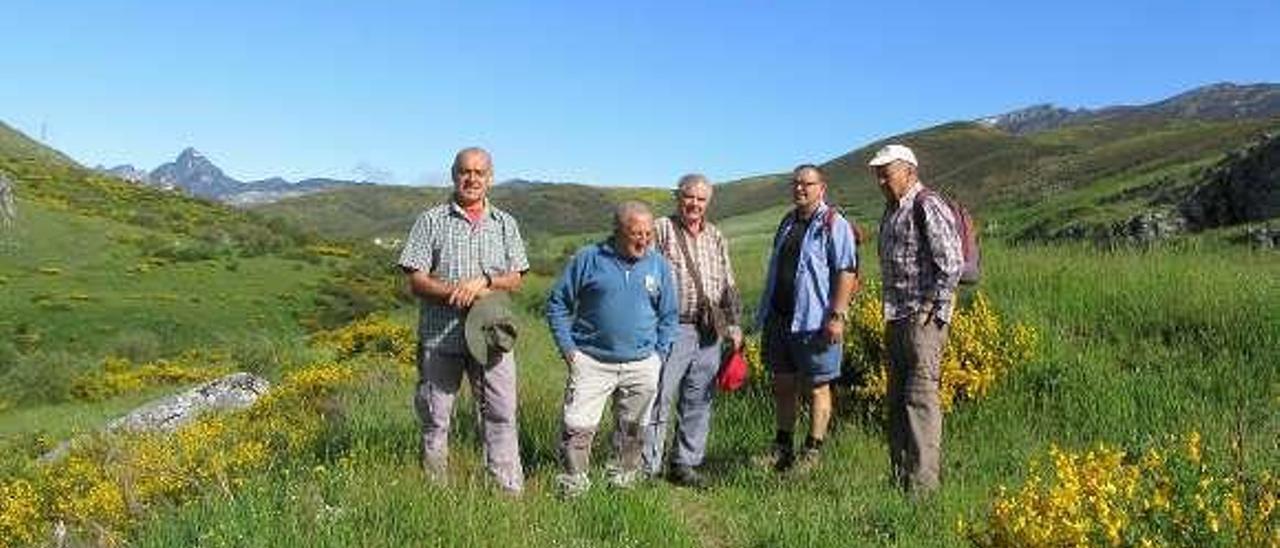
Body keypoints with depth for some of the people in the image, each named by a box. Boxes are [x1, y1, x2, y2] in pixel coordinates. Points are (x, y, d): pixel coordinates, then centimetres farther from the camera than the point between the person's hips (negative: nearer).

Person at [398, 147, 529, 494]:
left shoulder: (505, 224, 12)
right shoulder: (432, 221, 4)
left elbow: (515, 280, 7)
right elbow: (416, 281, -2)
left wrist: (484, 280, -13)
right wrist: (455, 292, -17)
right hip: (440, 335, -1)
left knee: (501, 414, 3)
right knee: (435, 416, 7)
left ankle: (511, 489, 11)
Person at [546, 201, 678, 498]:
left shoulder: (659, 265, 6)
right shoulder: (589, 259, -3)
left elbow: (669, 315, 14)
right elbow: (557, 304, 3)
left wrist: (659, 354, 6)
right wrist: (568, 348, -3)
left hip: (642, 365, 3)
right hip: (591, 362, -2)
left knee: (633, 429, 13)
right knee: (577, 426, -7)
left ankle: (623, 478, 30)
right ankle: (572, 482, 9)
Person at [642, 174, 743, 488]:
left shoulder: (716, 238, 17)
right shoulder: (661, 230, 0)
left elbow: (728, 286, 21)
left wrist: (734, 323, 14)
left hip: (708, 333, 6)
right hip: (671, 328, -5)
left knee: (699, 402, 9)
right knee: (658, 399, -5)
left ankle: (686, 464, 21)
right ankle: (648, 467, 5)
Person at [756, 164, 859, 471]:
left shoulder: (834, 224, -5)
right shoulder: (788, 222, 17)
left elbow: (846, 272, -13)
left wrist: (837, 316, -20)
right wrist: (765, 313, 21)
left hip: (814, 322, -7)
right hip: (779, 318, 8)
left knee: (817, 388, 2)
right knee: (783, 385, 13)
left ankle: (812, 454, 9)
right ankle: (782, 449, 24)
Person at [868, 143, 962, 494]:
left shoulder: (927, 207, -11)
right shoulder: (892, 210, 18)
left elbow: (951, 264, -16)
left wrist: (934, 312, -15)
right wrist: (889, 314, 17)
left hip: (922, 319, -9)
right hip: (896, 319, 10)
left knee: (920, 396, -9)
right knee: (896, 399, 12)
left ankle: (923, 482, -4)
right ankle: (900, 478, 21)